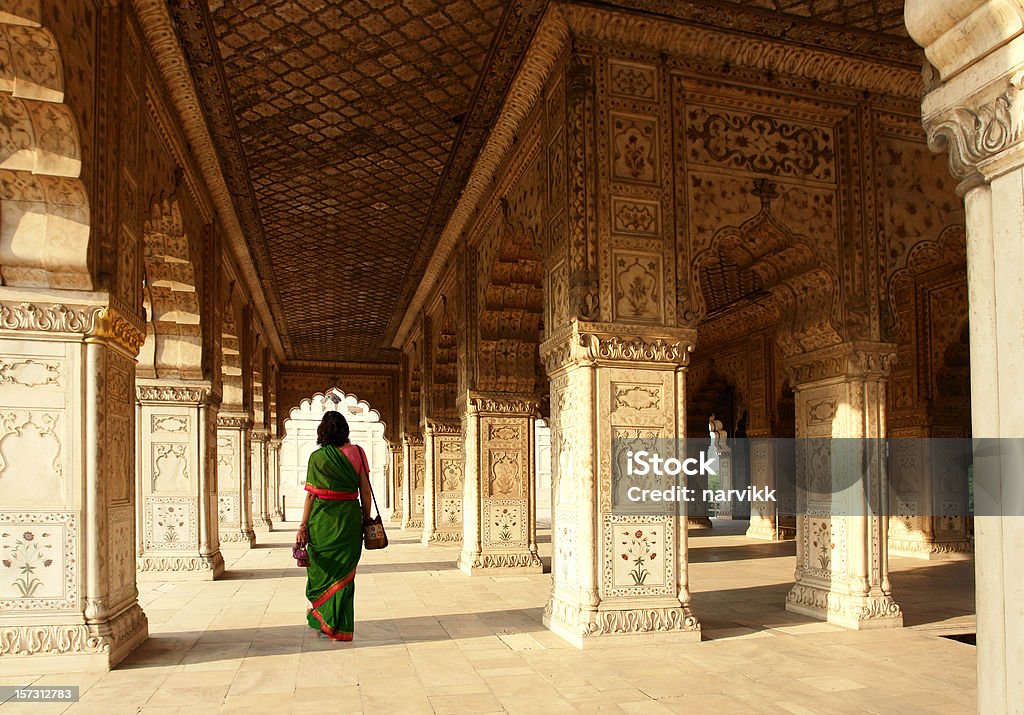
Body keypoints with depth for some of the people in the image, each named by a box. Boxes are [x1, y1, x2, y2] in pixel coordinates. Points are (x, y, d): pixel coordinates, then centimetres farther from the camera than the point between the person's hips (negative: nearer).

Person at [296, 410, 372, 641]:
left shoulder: (317, 457, -5)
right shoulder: (357, 453, -1)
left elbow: (311, 494, -5)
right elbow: (365, 491, 1)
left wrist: (303, 526, 0)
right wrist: (367, 519, 10)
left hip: (322, 519, -1)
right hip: (350, 518, 1)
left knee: (323, 567, 16)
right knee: (344, 570, 9)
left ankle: (320, 616, 29)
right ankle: (341, 627, 13)